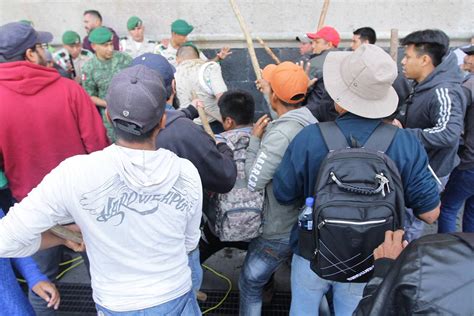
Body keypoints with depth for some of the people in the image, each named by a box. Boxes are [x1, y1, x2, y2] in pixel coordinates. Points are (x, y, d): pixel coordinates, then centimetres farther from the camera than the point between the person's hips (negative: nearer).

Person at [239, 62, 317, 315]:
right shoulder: (312, 122, -3)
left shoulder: (279, 133, -29)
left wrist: (254, 139, -15)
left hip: (281, 229, -8)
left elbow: (254, 182, -25)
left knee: (250, 284, 13)